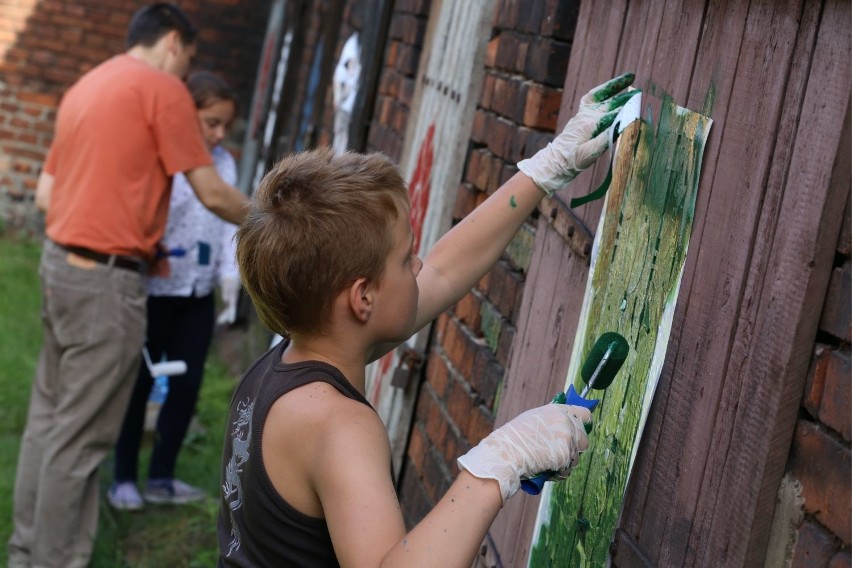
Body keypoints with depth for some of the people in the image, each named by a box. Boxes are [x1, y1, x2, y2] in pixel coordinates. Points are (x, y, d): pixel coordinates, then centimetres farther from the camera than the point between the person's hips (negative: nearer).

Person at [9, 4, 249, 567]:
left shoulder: (84, 87, 16)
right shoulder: (163, 88, -8)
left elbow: (45, 193, 16)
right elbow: (213, 195, -8)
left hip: (60, 263, 9)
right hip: (107, 279, -9)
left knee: (49, 417, 15)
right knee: (82, 435, -1)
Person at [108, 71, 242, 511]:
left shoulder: (225, 164, 5)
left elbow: (229, 224, 8)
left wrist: (230, 283, 3)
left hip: (199, 296, 6)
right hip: (154, 292, -5)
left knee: (188, 385, 9)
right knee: (138, 384, 6)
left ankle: (161, 477, 23)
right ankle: (124, 478, 19)